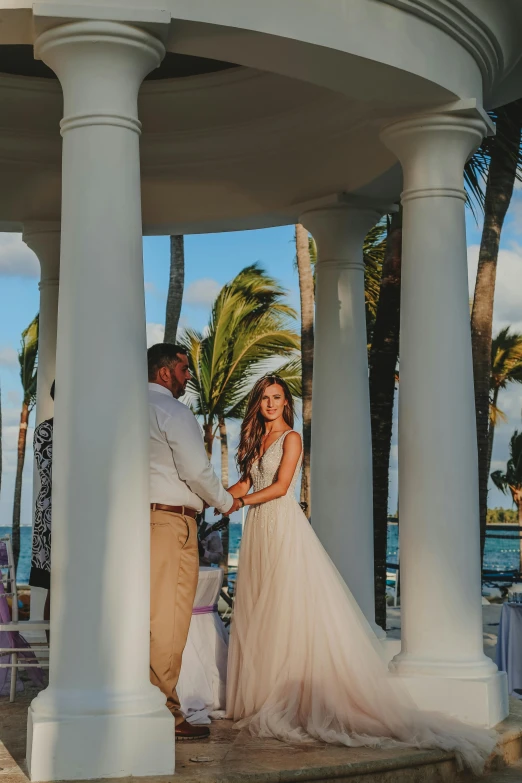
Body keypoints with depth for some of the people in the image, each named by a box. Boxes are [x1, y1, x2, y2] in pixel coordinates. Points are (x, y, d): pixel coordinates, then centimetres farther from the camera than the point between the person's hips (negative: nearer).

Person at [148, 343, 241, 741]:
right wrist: (226, 502, 3)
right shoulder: (173, 411, -9)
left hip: (137, 516, 8)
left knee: (146, 615, 11)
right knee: (169, 619, -5)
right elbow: (197, 470, -13)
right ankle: (164, 712, -3)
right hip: (172, 521, -8)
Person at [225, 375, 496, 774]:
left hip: (284, 524, -7)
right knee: (258, 611, 5)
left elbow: (280, 486, -11)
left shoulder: (291, 438, -3)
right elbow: (246, 483, 14)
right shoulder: (256, 440, 18)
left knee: (290, 609, -8)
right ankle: (261, 694, 8)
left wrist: (239, 501, -10)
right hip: (258, 529, 7)